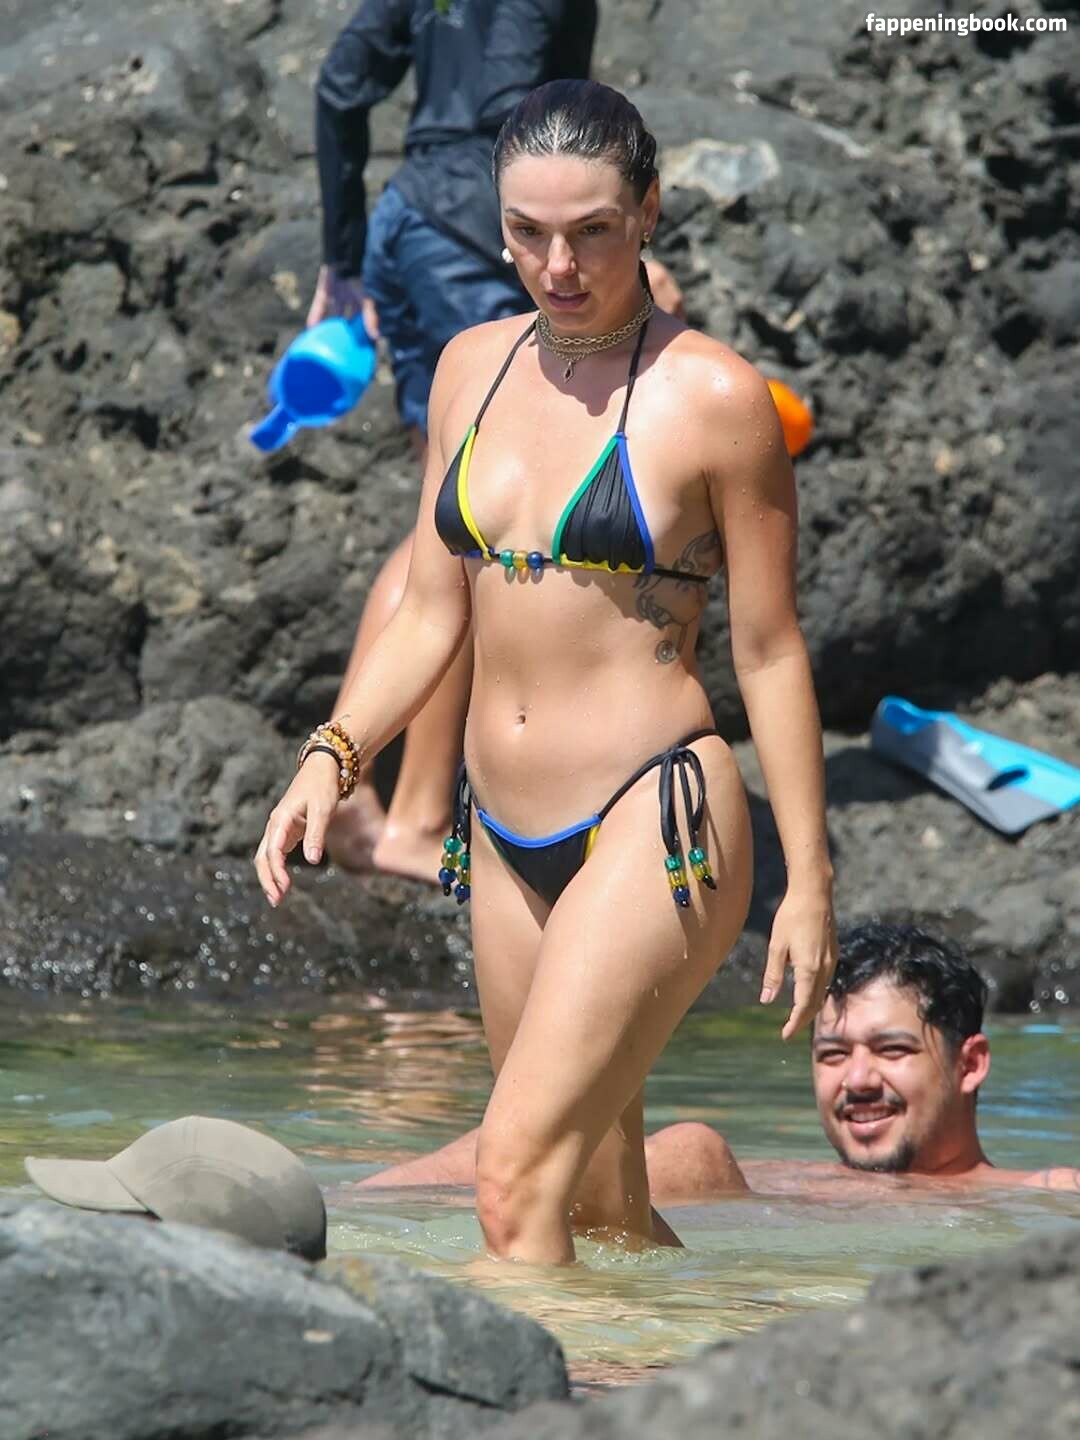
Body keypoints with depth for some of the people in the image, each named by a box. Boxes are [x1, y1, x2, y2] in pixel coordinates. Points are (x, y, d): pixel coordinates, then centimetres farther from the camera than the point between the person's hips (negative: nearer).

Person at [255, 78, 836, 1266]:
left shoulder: (713, 396, -7)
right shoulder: (473, 368, 10)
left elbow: (769, 652, -4)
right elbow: (431, 612, 14)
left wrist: (809, 881, -4)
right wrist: (331, 755, 0)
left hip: (654, 829, -7)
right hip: (505, 838, 7)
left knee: (517, 1181, -17)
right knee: (605, 1209, 14)